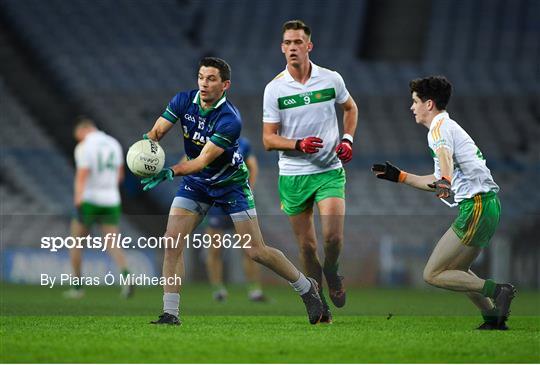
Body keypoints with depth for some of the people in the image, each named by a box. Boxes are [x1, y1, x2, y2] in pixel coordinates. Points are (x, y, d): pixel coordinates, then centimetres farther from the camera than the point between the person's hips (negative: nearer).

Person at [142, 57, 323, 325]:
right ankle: (170, 313, -6)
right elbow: (156, 132, -11)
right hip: (195, 183, 5)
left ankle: (306, 287, 19)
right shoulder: (184, 101, -12)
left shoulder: (230, 120, -29)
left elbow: (204, 159, -32)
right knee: (172, 242, -12)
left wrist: (169, 173, -46)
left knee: (256, 251, -4)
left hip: (231, 183, -4)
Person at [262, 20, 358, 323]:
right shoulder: (274, 89, -5)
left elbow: (351, 108, 18)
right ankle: (319, 304, 22)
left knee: (333, 237, -16)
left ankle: (332, 273, 17)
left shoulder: (331, 79, -3)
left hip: (329, 170, 0)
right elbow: (269, 139, -3)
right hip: (293, 175, 0)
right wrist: (299, 144, -21)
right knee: (307, 245, 4)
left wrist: (348, 139, 2)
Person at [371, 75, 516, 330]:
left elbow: (445, 155, -33)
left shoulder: (440, 127, -7)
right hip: (487, 204, 10)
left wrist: (445, 182, -52)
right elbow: (438, 182, 32)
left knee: (433, 274, -8)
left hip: (476, 207, -10)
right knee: (455, 270, 22)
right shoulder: (448, 127, 25)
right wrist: (398, 176, 36)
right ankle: (494, 317, 14)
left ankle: (496, 290, -17)